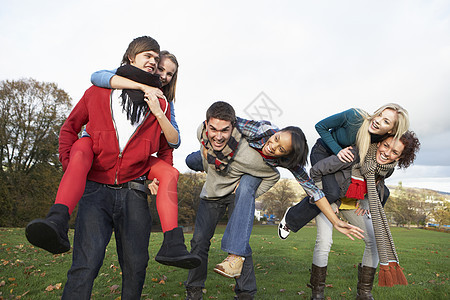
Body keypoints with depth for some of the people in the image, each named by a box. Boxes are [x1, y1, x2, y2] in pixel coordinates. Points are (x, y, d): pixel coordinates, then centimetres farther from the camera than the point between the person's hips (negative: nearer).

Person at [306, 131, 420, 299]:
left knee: (375, 241, -2)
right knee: (324, 241, -21)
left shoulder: (388, 168, -16)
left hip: (354, 201, 6)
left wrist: (364, 201, -5)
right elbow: (316, 171, -28)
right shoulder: (354, 155, -35)